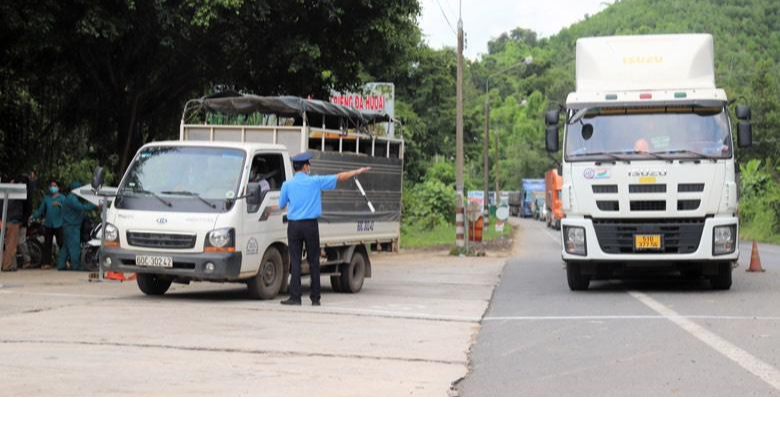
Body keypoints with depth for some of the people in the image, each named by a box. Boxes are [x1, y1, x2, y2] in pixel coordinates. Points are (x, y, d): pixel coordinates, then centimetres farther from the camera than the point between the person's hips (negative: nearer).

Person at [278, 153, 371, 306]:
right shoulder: (315, 181, -2)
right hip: (311, 225, -1)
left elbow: (281, 205, 12)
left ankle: (295, 297, -6)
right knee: (313, 262, 5)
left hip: (294, 226, 1)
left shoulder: (287, 185, 1)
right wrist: (357, 172, 15)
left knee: (295, 261, 0)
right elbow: (339, 178, 4)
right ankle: (315, 298, 7)